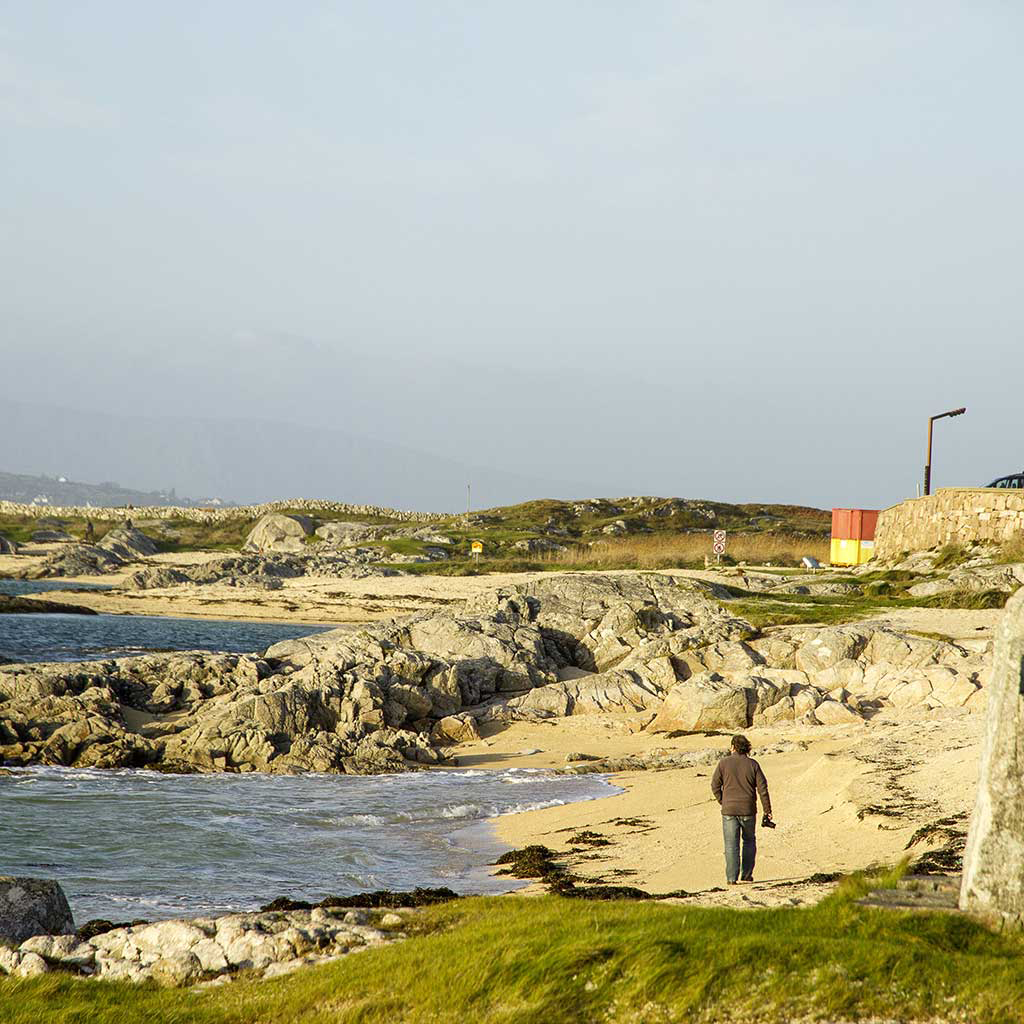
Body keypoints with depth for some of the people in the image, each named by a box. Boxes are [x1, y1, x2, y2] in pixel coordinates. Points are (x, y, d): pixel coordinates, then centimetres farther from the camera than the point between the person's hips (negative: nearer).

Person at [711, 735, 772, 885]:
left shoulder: (724, 763, -3)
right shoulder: (752, 764, 0)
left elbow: (715, 785, -3)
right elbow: (762, 788, -1)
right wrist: (767, 810, 4)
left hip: (729, 810, -1)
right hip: (748, 810, 1)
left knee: (731, 844, 2)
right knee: (749, 841, 18)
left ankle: (732, 877, -4)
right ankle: (746, 874, 15)